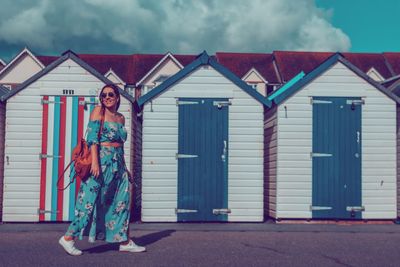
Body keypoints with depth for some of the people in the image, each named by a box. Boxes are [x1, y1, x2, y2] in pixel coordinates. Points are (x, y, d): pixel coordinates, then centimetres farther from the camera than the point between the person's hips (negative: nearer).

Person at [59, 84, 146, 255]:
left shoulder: (121, 118, 16)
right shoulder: (98, 111, -2)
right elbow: (92, 138, -11)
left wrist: (124, 168, 19)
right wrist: (95, 161, -21)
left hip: (118, 164, 7)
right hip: (102, 160, -7)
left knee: (122, 201, 7)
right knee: (91, 200, -7)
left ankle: (124, 241, 15)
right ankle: (69, 237, 1)